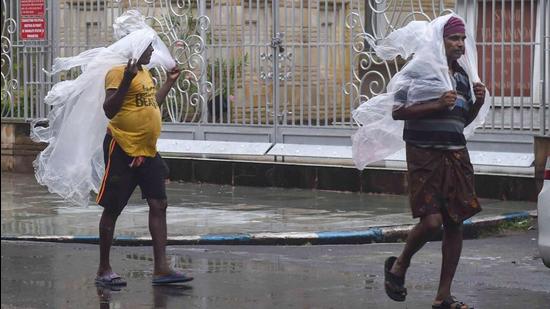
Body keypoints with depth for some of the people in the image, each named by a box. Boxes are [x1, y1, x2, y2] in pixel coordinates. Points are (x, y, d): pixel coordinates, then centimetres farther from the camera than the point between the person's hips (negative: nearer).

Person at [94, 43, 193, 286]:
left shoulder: (144, 72, 14)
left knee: (159, 205, 2)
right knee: (113, 209, 1)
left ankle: (161, 268, 3)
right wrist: (126, 80, -33)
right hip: (122, 149, -9)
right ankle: (103, 270, 11)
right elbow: (109, 110, -24)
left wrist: (169, 82, 28)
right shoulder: (119, 72, -14)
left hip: (147, 150, 9)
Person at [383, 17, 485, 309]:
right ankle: (399, 266, 13)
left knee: (455, 223, 3)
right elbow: (397, 111, -12)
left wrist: (478, 103, 3)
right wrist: (436, 104, -21)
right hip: (424, 155, -7)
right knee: (432, 220, -16)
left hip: (456, 154, 7)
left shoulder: (462, 76, 14)